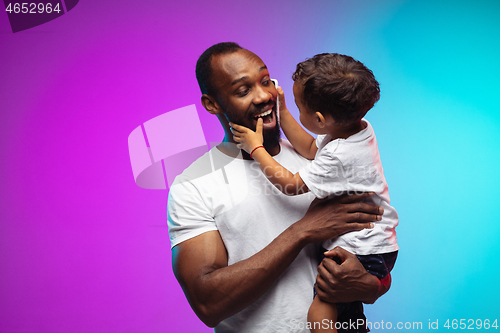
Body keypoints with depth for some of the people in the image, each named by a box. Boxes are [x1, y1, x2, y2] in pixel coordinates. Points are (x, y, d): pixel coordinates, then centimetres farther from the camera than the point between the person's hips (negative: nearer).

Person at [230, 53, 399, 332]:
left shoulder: (341, 156, -31)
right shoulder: (358, 126, -3)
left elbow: (291, 184, -19)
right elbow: (311, 149, 14)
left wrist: (256, 148, -9)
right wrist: (282, 113, 9)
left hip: (367, 253, -10)